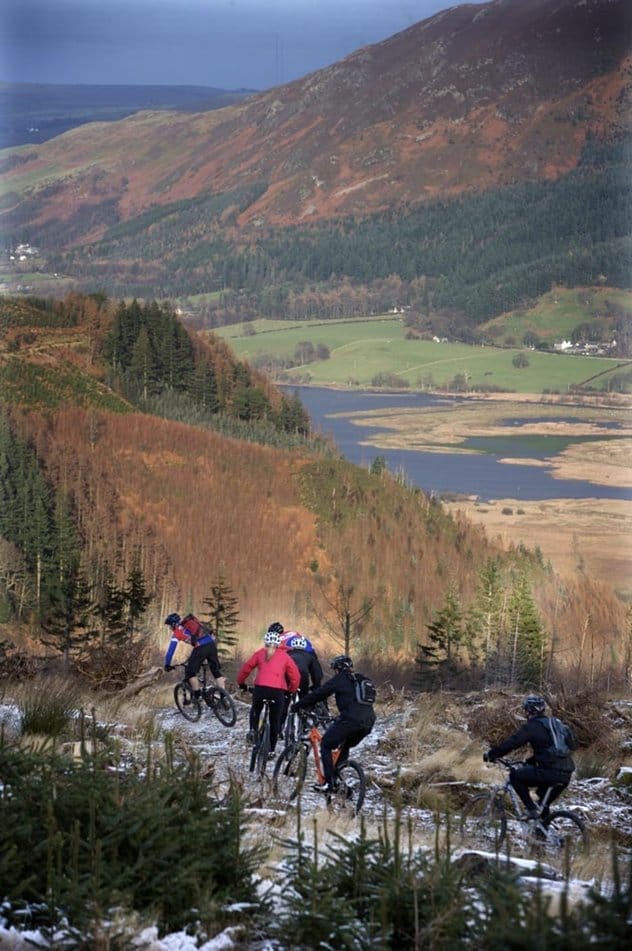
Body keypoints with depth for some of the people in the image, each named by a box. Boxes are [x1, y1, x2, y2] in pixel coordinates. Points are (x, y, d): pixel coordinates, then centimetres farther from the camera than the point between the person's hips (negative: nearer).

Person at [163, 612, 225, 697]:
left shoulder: (177, 631, 9)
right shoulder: (189, 623, 30)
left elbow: (171, 649, 9)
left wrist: (167, 665, 19)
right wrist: (191, 657, 53)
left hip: (201, 647, -7)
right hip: (212, 643, 7)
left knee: (190, 671, 9)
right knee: (216, 670, 16)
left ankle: (198, 696, 9)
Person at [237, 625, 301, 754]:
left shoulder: (260, 653, 14)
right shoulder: (284, 656, 14)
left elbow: (246, 668, 15)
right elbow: (295, 675, 12)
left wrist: (241, 683, 32)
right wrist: (292, 690, 28)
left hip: (260, 688, 1)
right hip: (278, 691, -1)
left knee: (255, 709, 31)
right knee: (275, 721, 13)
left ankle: (253, 730, 9)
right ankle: (271, 749, 12)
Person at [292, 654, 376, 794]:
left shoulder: (339, 679, 5)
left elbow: (318, 694, 4)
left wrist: (297, 706, 12)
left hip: (350, 719, -7)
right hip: (368, 721, 7)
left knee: (326, 745, 6)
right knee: (344, 747, 28)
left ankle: (328, 783, -3)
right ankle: (338, 778, 24)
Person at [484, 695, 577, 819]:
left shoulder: (532, 726, -4)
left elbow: (512, 742, -8)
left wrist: (490, 754, 3)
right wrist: (530, 761, 36)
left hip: (551, 773, -8)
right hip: (566, 776, 8)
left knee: (515, 775, 5)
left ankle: (531, 809, 0)